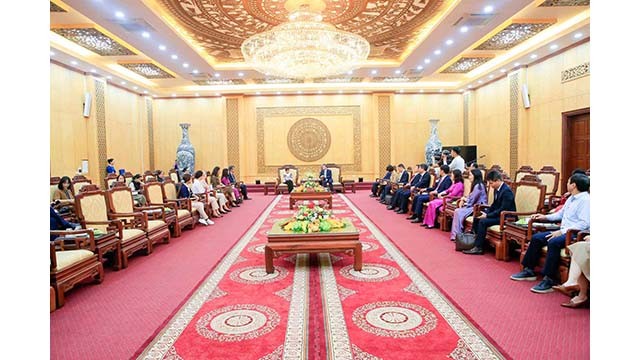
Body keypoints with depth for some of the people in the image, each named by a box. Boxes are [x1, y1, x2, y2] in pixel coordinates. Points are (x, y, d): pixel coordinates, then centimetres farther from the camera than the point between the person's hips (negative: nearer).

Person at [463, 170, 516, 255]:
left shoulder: (506, 191, -22)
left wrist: (487, 215, -23)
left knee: (483, 221, -25)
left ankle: (478, 247, -17)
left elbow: (503, 210, -25)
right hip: (498, 214, 10)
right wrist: (486, 212, -1)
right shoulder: (496, 189, 6)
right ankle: (478, 240, 5)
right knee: (476, 218, 1)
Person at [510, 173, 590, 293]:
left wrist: (562, 231, -25)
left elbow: (584, 223, -23)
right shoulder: (571, 198, 17)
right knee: (536, 238, 3)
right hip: (563, 231, 10)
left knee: (553, 242, -34)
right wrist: (545, 217, 22)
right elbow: (561, 213, 32)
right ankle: (529, 271, 10)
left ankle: (548, 281, -30)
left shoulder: (585, 200, -13)